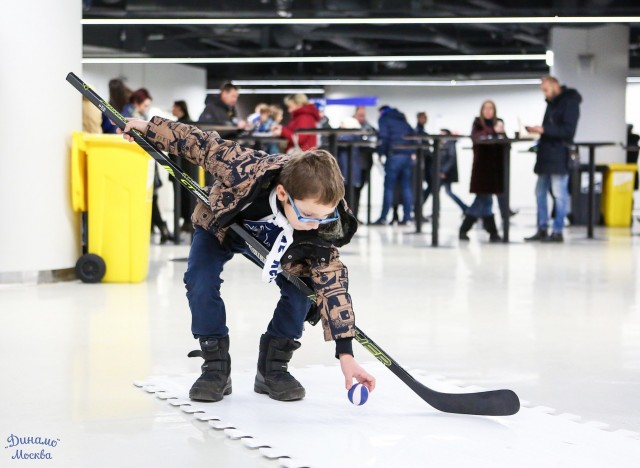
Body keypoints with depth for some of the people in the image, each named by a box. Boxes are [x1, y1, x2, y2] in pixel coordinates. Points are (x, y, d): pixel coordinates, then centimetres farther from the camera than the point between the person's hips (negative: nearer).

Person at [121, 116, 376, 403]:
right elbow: (205, 145, -29)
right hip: (221, 224, -1)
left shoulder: (323, 228, -37)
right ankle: (215, 366, -5)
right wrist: (150, 129, -18)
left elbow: (332, 285, -33)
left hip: (279, 243, 1)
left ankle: (273, 366, 2)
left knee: (303, 289, -19)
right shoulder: (244, 171, -46)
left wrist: (345, 353, -36)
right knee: (200, 282, -24)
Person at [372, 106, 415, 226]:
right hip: (408, 156, 6)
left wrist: (380, 153, -2)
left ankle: (383, 218, -7)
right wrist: (412, 153, 16)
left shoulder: (384, 119, 6)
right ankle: (406, 217, 1)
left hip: (394, 155, -6)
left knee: (389, 187, -5)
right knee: (406, 187, 6)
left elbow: (383, 136, -7)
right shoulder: (403, 120, 26)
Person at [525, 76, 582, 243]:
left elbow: (568, 130, -15)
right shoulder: (552, 103, 18)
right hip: (546, 154, 9)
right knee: (540, 192, 10)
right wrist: (537, 129, 2)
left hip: (559, 156, -9)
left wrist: (544, 130, -20)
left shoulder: (570, 103, -8)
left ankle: (557, 231, -2)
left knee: (559, 194, -5)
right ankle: (542, 230, 16)